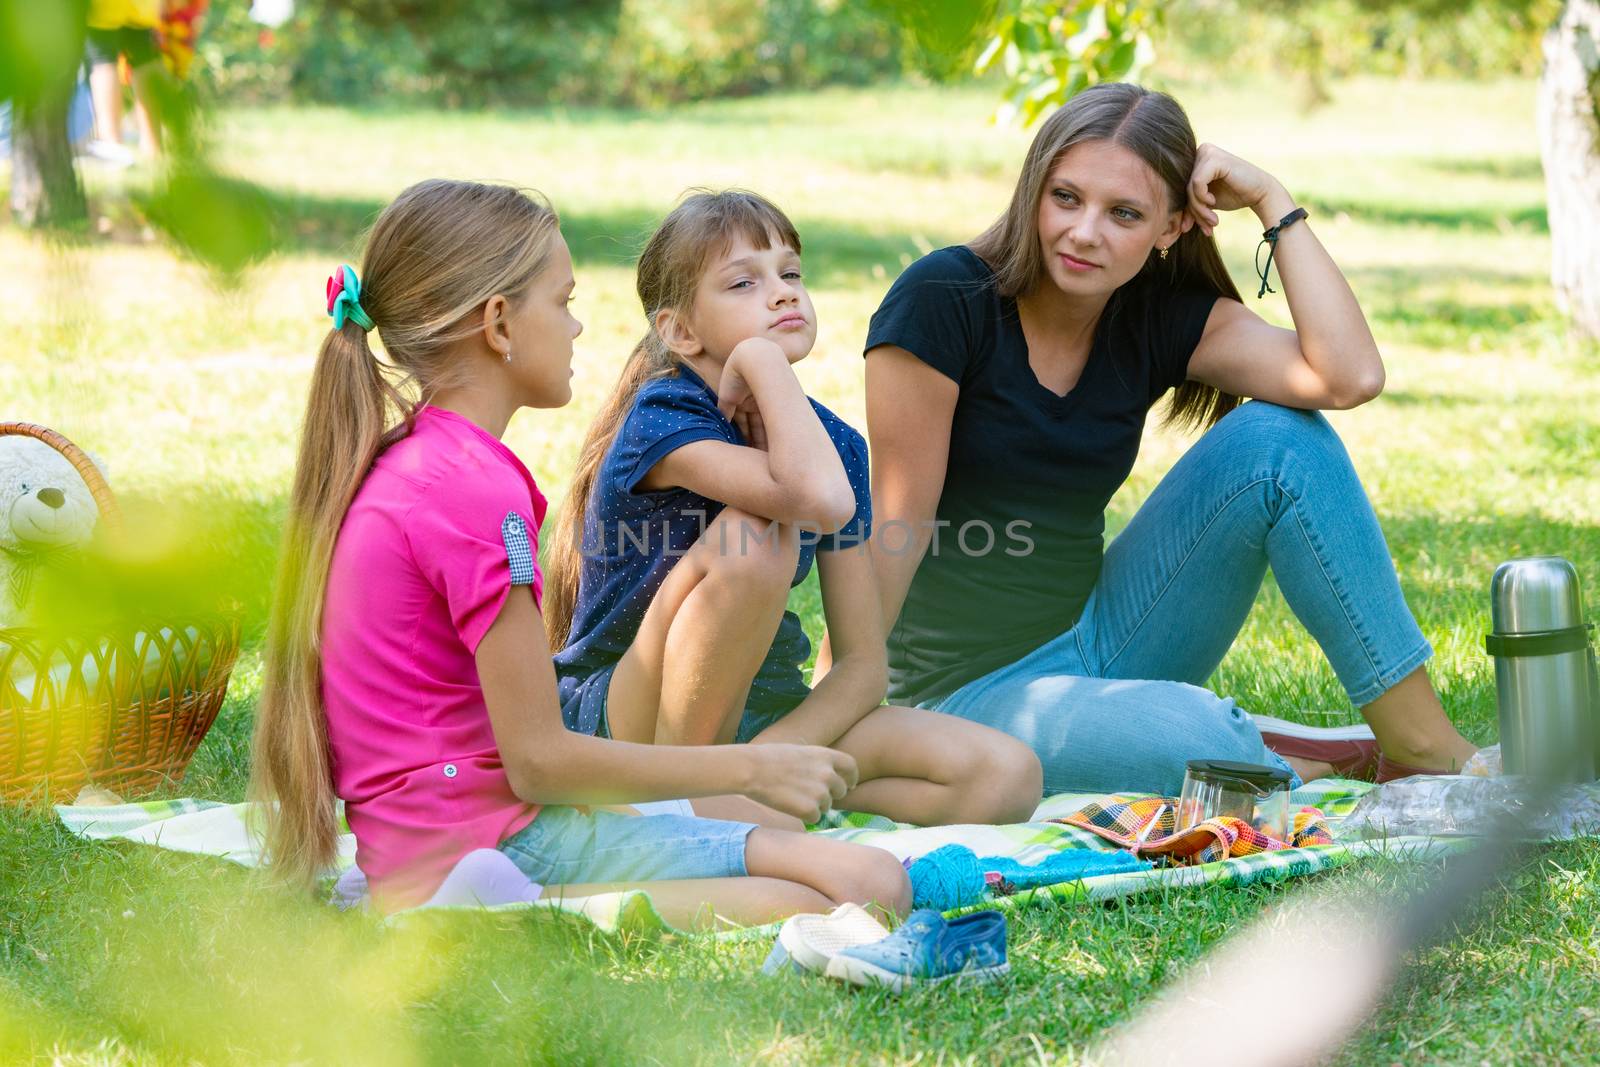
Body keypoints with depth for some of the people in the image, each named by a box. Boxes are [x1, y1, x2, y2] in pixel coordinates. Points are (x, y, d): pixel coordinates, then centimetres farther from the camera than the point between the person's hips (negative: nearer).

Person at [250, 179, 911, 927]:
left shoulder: (399, 464, 15)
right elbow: (538, 761, -16)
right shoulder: (475, 488, -16)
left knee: (876, 881, 0)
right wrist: (748, 768, -8)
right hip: (482, 856, -9)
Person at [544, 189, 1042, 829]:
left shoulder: (834, 442, 1)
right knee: (756, 535, -33)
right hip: (618, 722, -6)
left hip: (762, 713, 6)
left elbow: (863, 664, -2)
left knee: (1007, 776, -13)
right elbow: (823, 501, -40)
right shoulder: (662, 419, -19)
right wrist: (763, 356, -27)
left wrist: (766, 758, -20)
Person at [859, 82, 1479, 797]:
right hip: (971, 693, -6)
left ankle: (1427, 750, -8)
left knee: (1277, 438, -12)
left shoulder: (1161, 318, 0)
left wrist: (1271, 200, -10)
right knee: (1194, 733, -36)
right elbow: (897, 521, -17)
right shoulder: (944, 300, -15)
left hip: (1094, 644, 6)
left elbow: (1351, 378, -15)